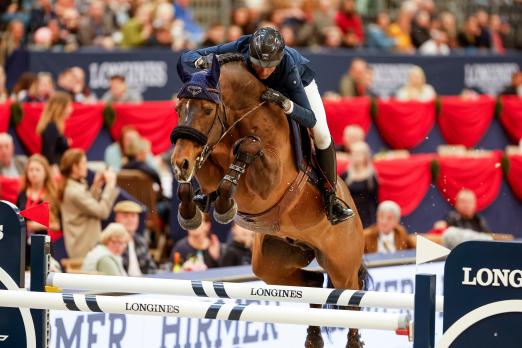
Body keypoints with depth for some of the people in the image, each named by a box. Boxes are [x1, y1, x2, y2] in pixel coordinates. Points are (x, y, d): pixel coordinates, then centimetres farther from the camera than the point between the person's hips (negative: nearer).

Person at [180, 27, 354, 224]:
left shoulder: (288, 66, -46)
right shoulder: (240, 50, -41)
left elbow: (310, 119, -45)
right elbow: (186, 58, -32)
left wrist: (285, 103, -64)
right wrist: (204, 61, -55)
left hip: (299, 79, -2)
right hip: (254, 85, 2)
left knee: (322, 136, -14)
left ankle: (330, 196, 5)